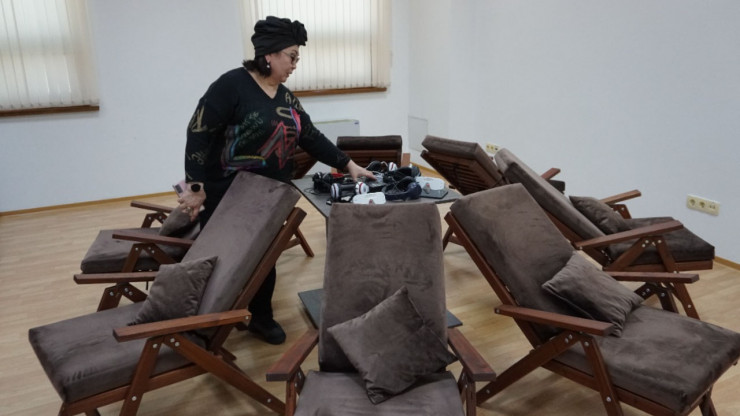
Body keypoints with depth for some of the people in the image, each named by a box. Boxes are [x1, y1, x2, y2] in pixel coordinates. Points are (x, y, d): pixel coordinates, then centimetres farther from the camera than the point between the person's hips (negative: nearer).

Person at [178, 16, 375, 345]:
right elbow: (199, 133, -16)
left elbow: (311, 137, 11)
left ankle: (261, 317, 32)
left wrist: (349, 165, 7)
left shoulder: (286, 97, 8)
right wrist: (196, 186, -18)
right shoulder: (232, 85, -14)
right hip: (226, 196, -6)